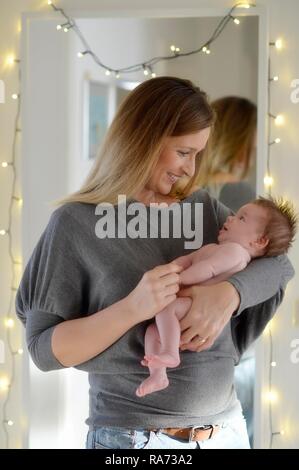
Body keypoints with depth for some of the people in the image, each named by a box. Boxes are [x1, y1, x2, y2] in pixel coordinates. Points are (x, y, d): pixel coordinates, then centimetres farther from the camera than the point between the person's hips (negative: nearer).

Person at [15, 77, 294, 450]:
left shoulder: (204, 209, 6)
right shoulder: (77, 223, -8)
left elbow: (279, 263, 3)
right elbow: (44, 349, -10)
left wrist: (228, 293, -17)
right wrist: (132, 309, -24)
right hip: (133, 436, -4)